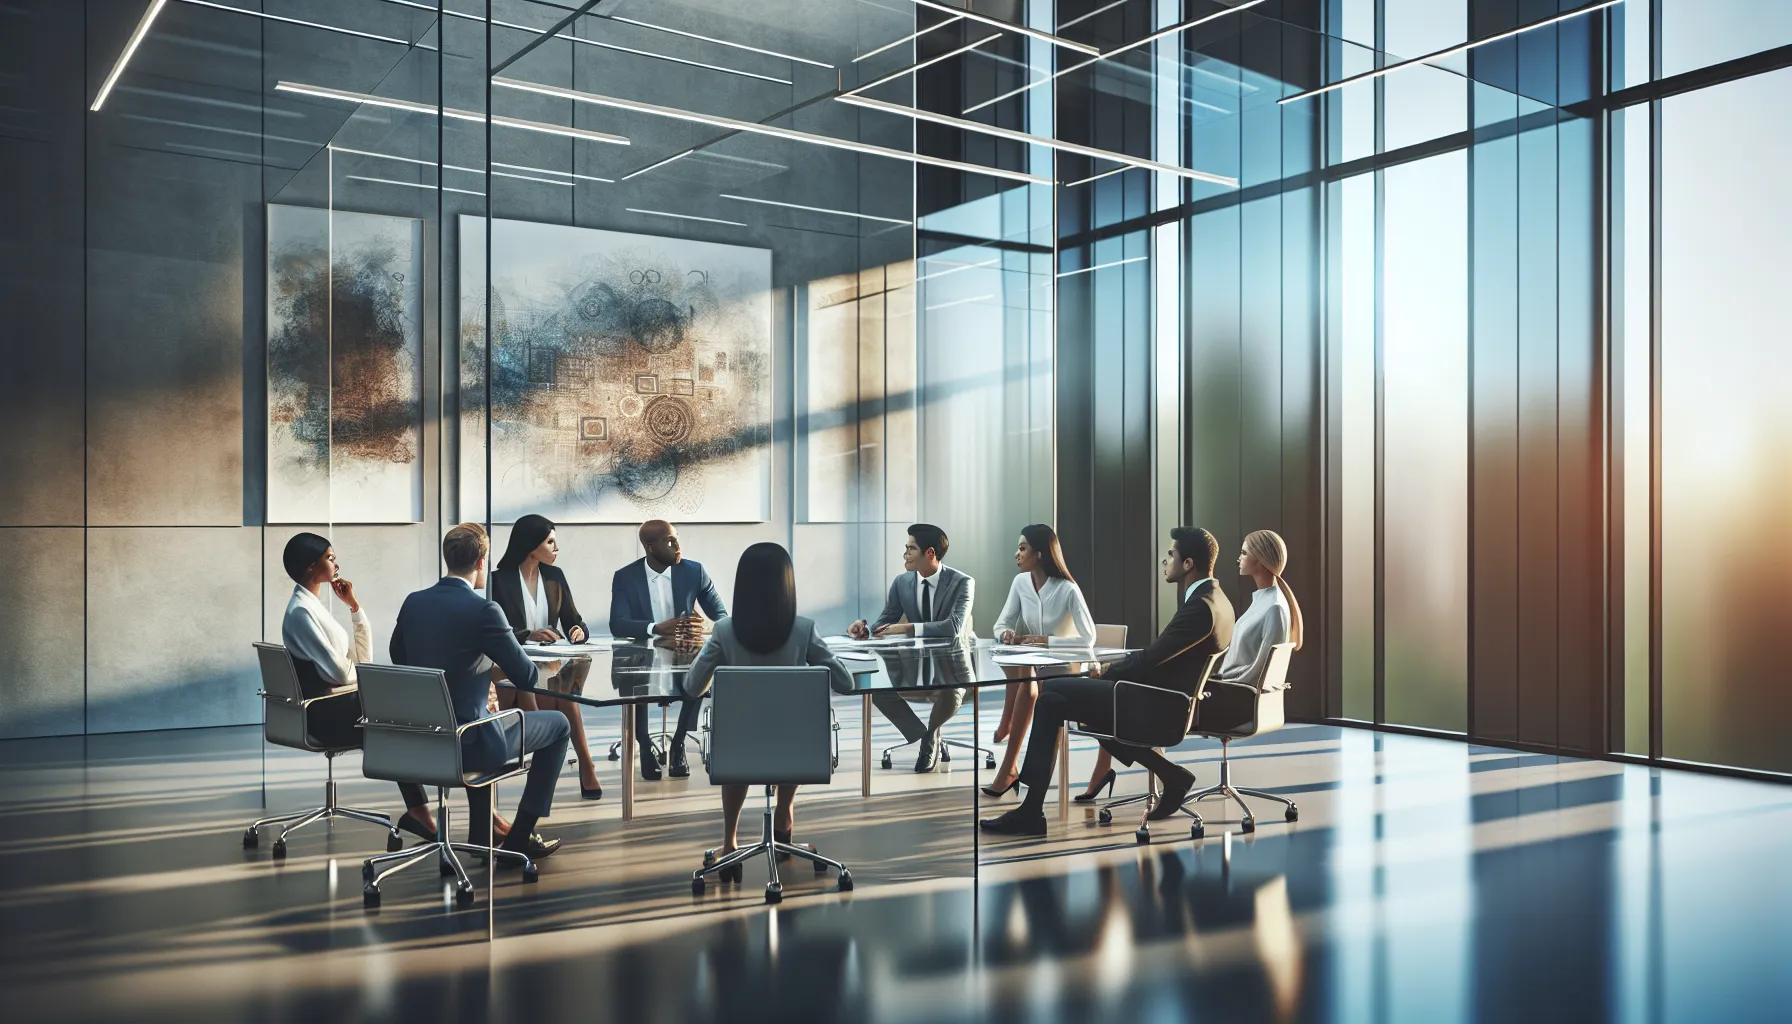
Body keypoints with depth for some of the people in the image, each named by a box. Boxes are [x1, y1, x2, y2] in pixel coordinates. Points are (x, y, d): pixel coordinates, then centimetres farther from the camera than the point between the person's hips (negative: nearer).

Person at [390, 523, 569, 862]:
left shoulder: (413, 603, 0)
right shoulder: (484, 610, -19)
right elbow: (527, 676, -13)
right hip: (466, 743, -7)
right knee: (559, 725, 15)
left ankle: (481, 832, 40)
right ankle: (519, 838, 17)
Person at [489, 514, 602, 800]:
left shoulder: (554, 576, 12)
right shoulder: (500, 580, -4)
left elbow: (574, 621, 13)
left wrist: (579, 631, -12)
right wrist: (529, 635, -29)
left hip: (553, 661, 4)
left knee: (579, 664, -31)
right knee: (555, 690, -33)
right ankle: (586, 768, -23)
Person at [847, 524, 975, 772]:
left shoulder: (962, 582, -15)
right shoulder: (901, 583, -1)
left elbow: (954, 627, -29)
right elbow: (884, 624, 2)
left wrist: (908, 628, -35)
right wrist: (865, 626, -22)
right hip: (918, 662, 5)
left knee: (951, 694, -37)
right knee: (879, 689, -22)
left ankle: (931, 734, 1)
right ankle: (926, 739, 1)